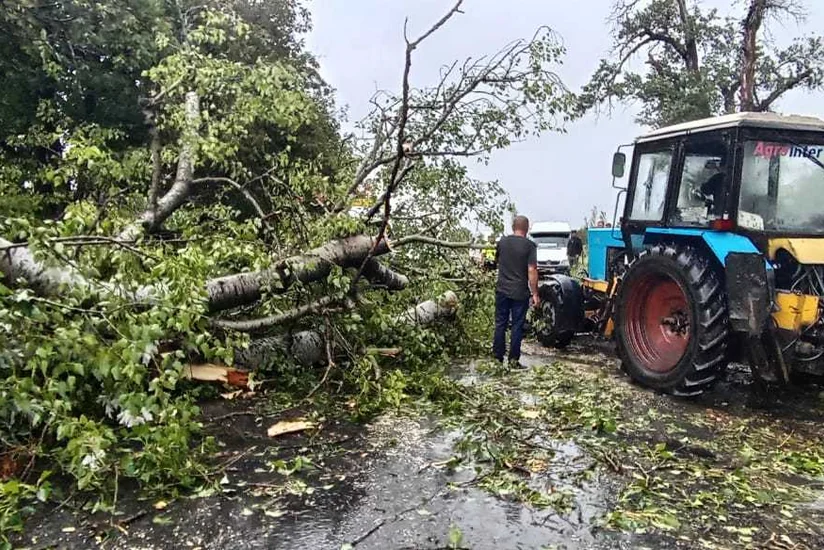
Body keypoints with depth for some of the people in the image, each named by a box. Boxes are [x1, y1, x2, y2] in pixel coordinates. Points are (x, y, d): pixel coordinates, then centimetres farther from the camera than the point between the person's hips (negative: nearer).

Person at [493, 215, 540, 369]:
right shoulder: (529, 245, -9)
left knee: (500, 324, 11)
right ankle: (513, 360, 8)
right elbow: (531, 270, -13)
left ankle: (497, 357, 16)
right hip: (520, 292, -3)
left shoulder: (502, 242, 3)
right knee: (517, 326, 5)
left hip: (502, 290, 3)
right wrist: (535, 294, -9)